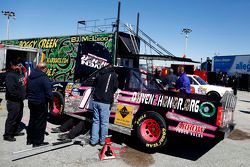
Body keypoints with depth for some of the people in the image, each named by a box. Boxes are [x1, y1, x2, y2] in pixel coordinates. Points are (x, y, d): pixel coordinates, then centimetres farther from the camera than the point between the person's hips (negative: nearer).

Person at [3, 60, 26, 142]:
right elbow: (11, 90, -26)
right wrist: (20, 95, -17)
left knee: (19, 117, 19)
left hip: (20, 101, 10)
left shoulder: (19, 74, 12)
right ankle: (7, 135, 10)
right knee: (12, 118, -2)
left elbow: (23, 85, 22)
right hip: (13, 101, -10)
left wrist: (24, 95, 10)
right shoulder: (10, 76, -18)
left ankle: (14, 131, 34)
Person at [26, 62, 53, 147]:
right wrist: (51, 103, -8)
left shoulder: (30, 77, 8)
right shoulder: (44, 78, -18)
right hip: (41, 103, -8)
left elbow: (27, 90, 17)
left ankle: (30, 139, 29)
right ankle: (38, 142, 8)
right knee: (40, 122, 1)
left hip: (31, 102, 8)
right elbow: (48, 92, -19)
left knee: (32, 120, 19)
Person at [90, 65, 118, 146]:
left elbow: (94, 84, 20)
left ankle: (93, 140, 15)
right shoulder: (113, 75, 0)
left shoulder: (99, 75, 14)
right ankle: (102, 141, 12)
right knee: (104, 122, 4)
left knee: (96, 121, 12)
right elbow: (115, 86, -3)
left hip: (95, 101, 5)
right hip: (104, 102, -5)